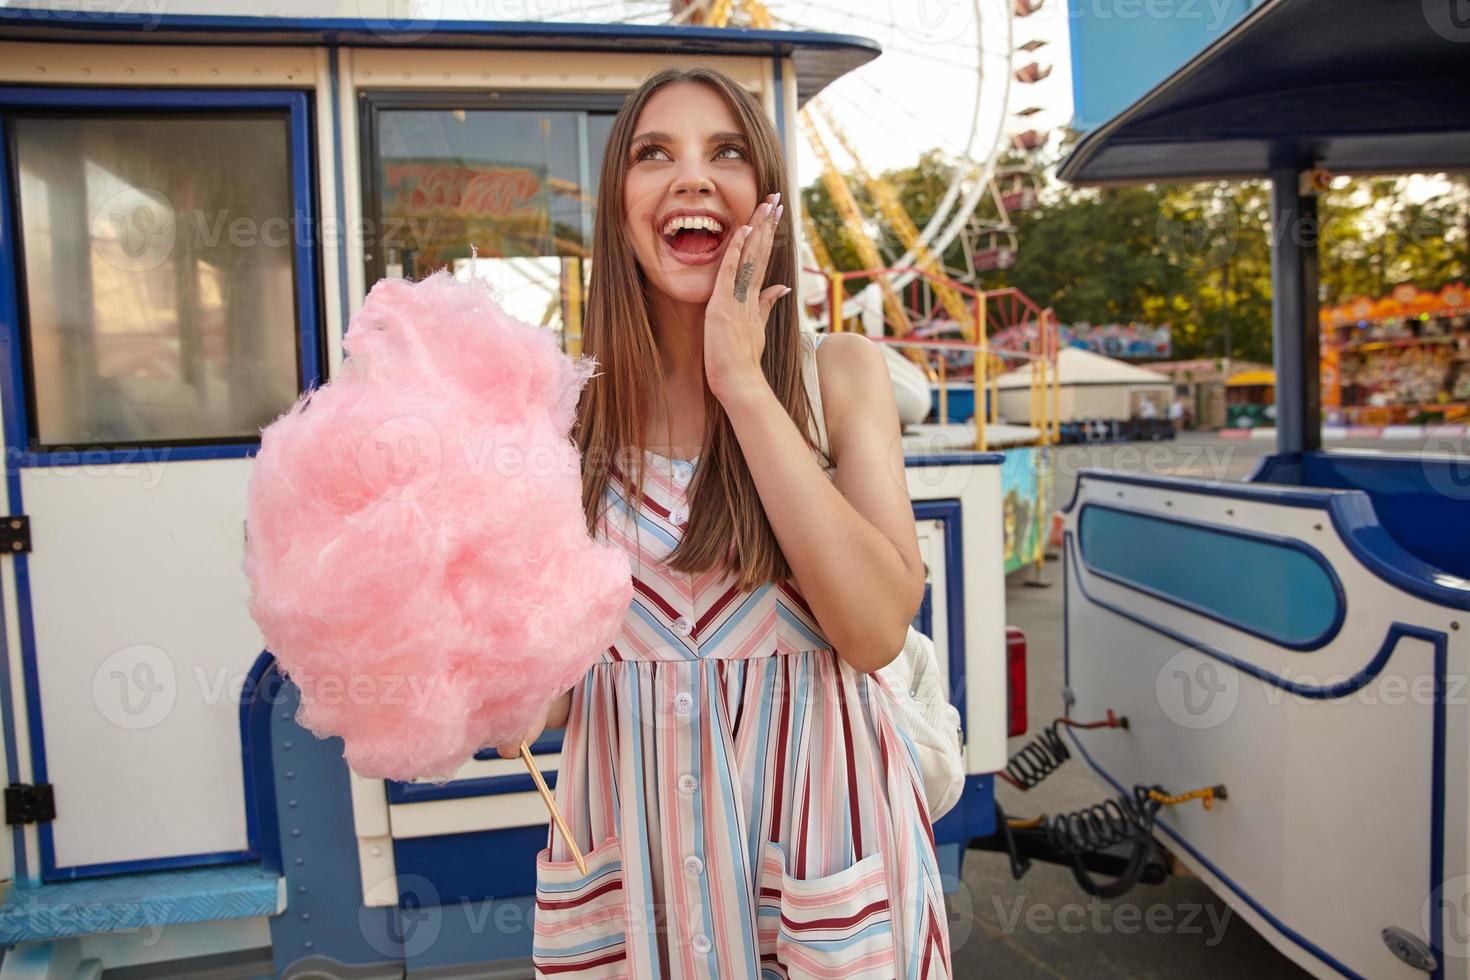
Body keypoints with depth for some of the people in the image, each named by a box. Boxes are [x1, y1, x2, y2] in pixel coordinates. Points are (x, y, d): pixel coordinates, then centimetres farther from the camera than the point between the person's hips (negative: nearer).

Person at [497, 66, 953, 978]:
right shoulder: (570, 407, -2)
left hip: (818, 808, -1)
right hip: (633, 829, 2)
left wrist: (744, 384, -18)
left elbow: (878, 627, -19)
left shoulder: (842, 372, -5)